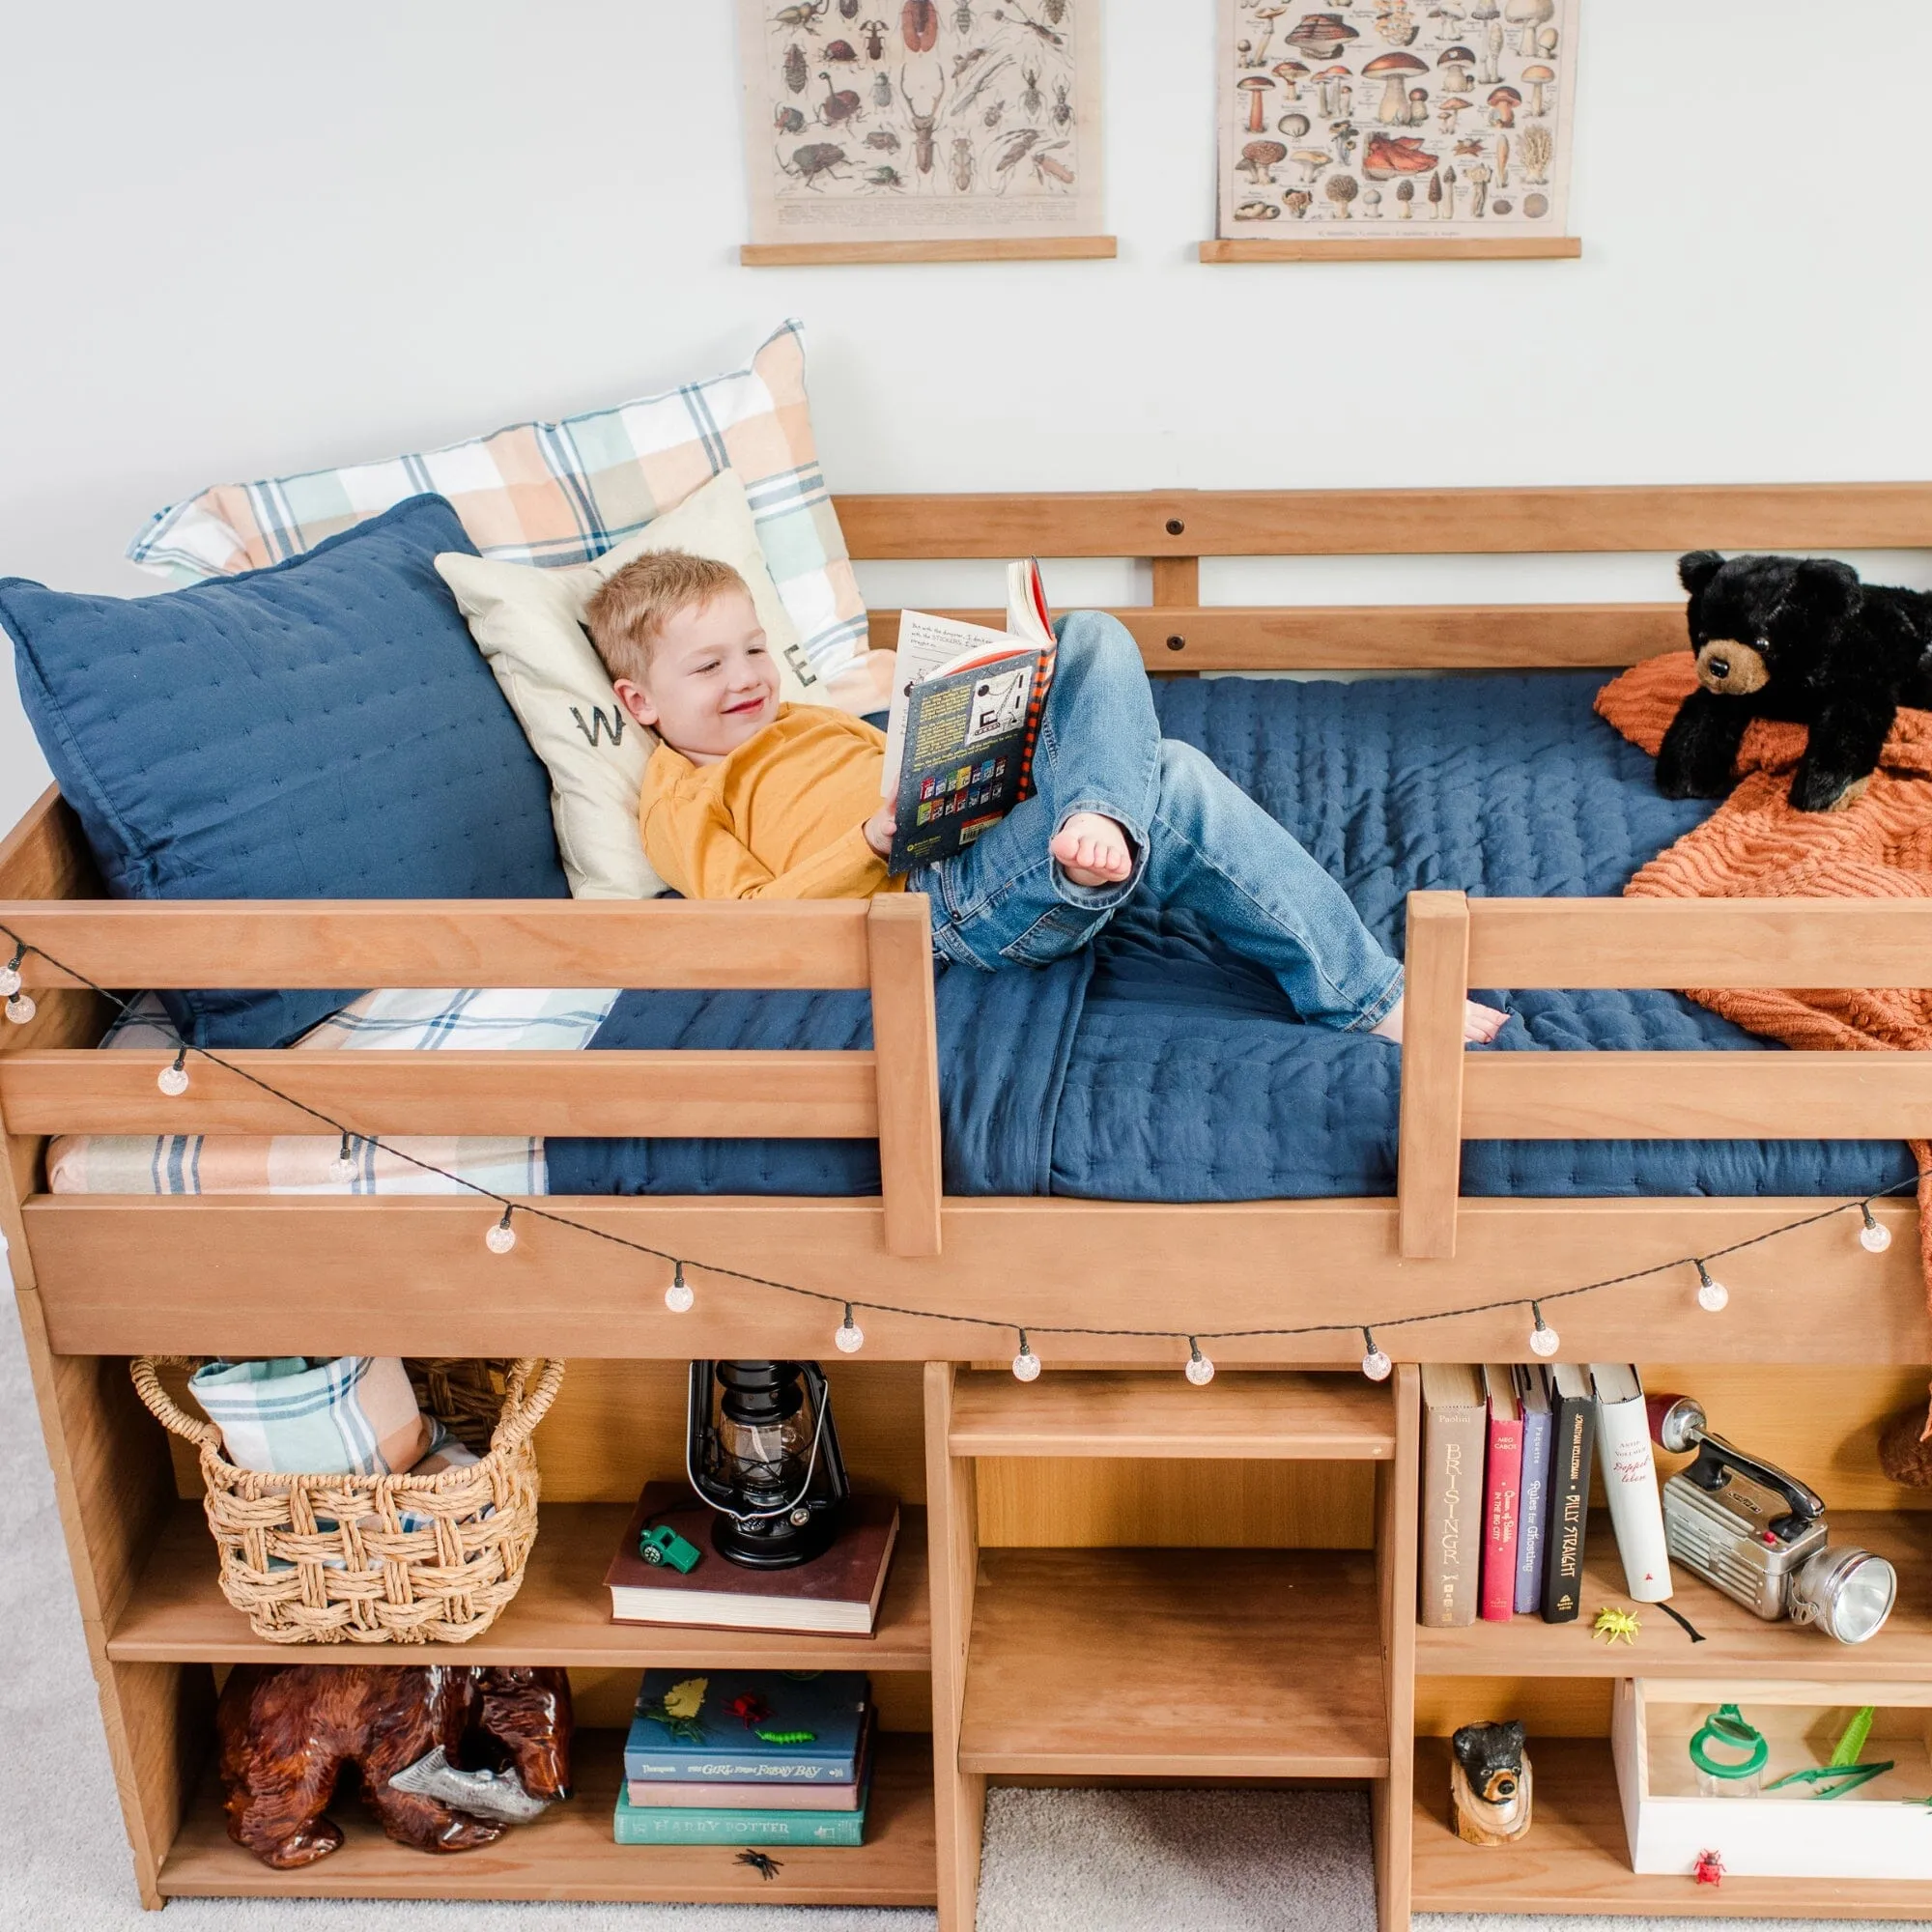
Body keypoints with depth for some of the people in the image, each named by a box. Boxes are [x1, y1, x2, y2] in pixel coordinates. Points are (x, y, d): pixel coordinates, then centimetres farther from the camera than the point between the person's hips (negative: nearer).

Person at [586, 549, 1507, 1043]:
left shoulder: (808, 720, 32)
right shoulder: (678, 804, 6)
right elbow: (754, 917, -8)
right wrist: (876, 835, -19)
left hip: (991, 825, 9)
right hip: (951, 899, -9)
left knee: (1093, 639, -6)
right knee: (1171, 784, -25)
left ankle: (1097, 820, -38)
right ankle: (1364, 998, -21)